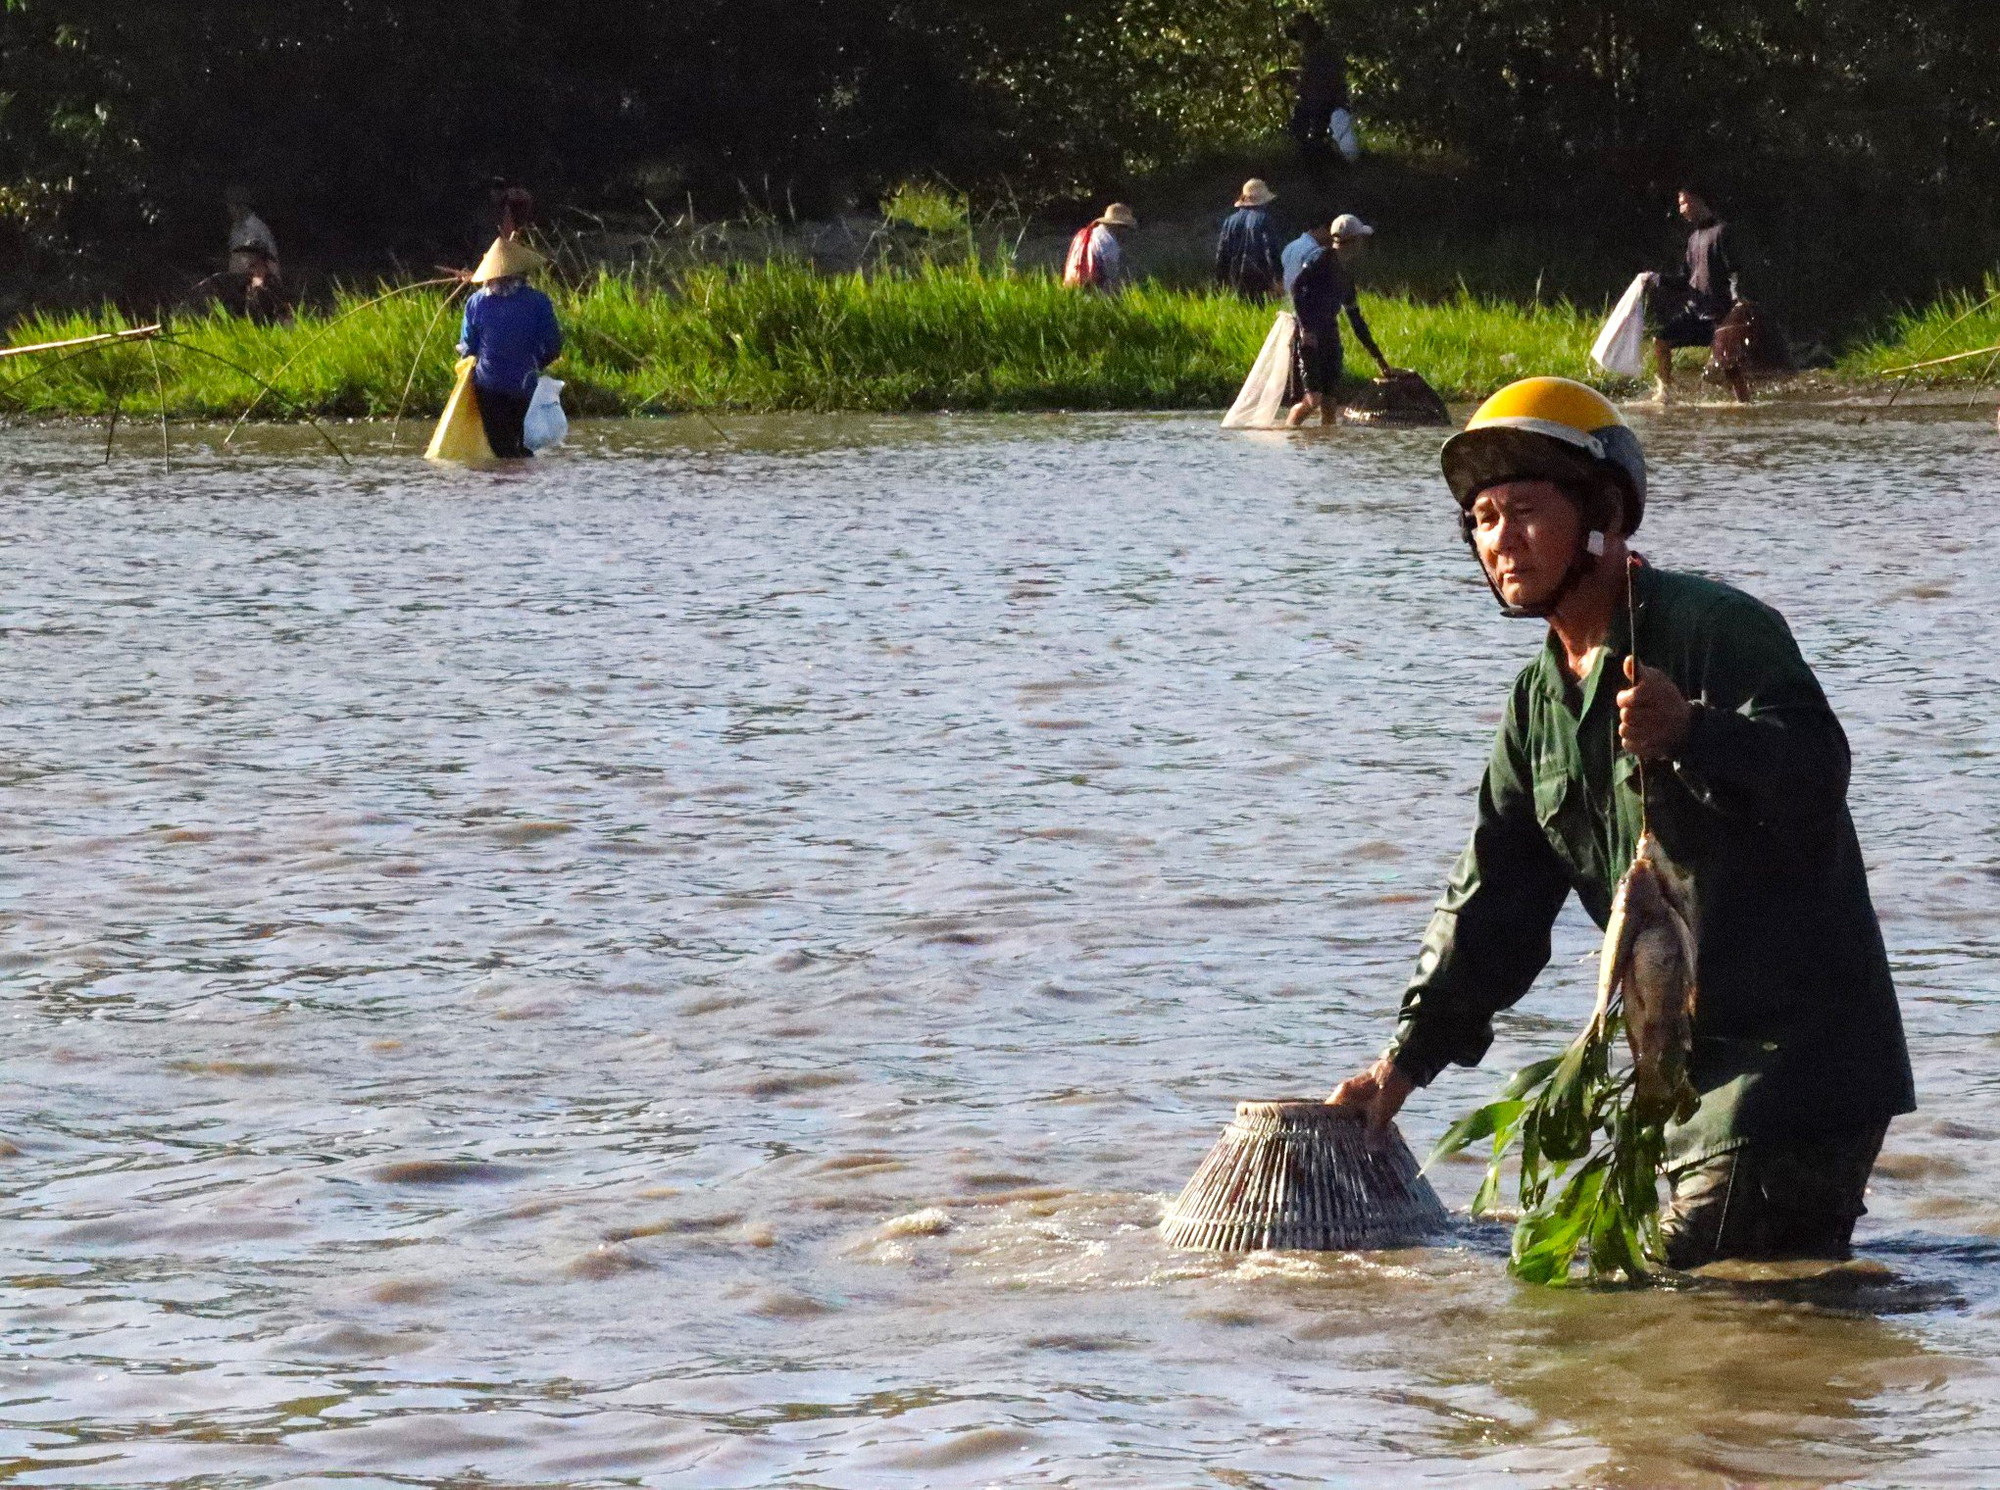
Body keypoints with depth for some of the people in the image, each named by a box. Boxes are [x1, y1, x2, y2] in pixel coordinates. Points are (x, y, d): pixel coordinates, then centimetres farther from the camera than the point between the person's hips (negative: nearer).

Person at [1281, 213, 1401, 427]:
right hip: (1309, 337, -8)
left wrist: (1382, 364, 26)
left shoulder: (1345, 278, 20)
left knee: (1328, 403, 3)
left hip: (1329, 337, 8)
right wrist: (1305, 328, -25)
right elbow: (1296, 286, -18)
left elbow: (1358, 324, 25)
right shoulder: (1321, 259, -5)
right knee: (1312, 399, -17)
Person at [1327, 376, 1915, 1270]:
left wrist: (1691, 734, -42)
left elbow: (1815, 775, -26)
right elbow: (1494, 900, 16)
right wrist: (1408, 1056, 9)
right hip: (1677, 1057, 9)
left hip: (1798, 1041, -9)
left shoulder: (1721, 631, -11)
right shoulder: (1540, 703, 14)